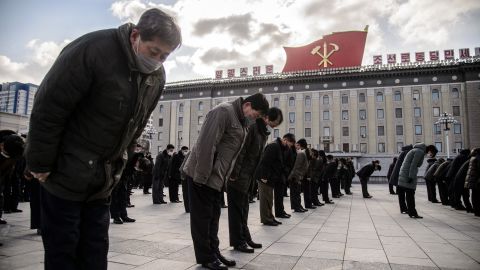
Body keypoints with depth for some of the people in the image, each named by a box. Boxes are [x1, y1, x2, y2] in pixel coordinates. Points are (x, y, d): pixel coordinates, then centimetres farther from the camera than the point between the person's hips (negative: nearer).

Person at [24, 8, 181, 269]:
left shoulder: (157, 76, 0)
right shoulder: (92, 50, -21)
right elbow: (48, 109, -18)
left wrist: (116, 162, 11)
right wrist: (41, 164, -13)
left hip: (104, 177, 6)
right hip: (65, 171, -6)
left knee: (95, 247, 13)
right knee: (62, 247, 5)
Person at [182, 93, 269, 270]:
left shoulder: (242, 122, 13)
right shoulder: (224, 111, -17)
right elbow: (206, 144, -24)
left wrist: (225, 178, 11)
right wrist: (202, 175, -23)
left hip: (217, 177, 9)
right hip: (203, 176, -9)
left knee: (213, 216, 15)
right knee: (203, 217, 2)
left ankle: (214, 252, 25)